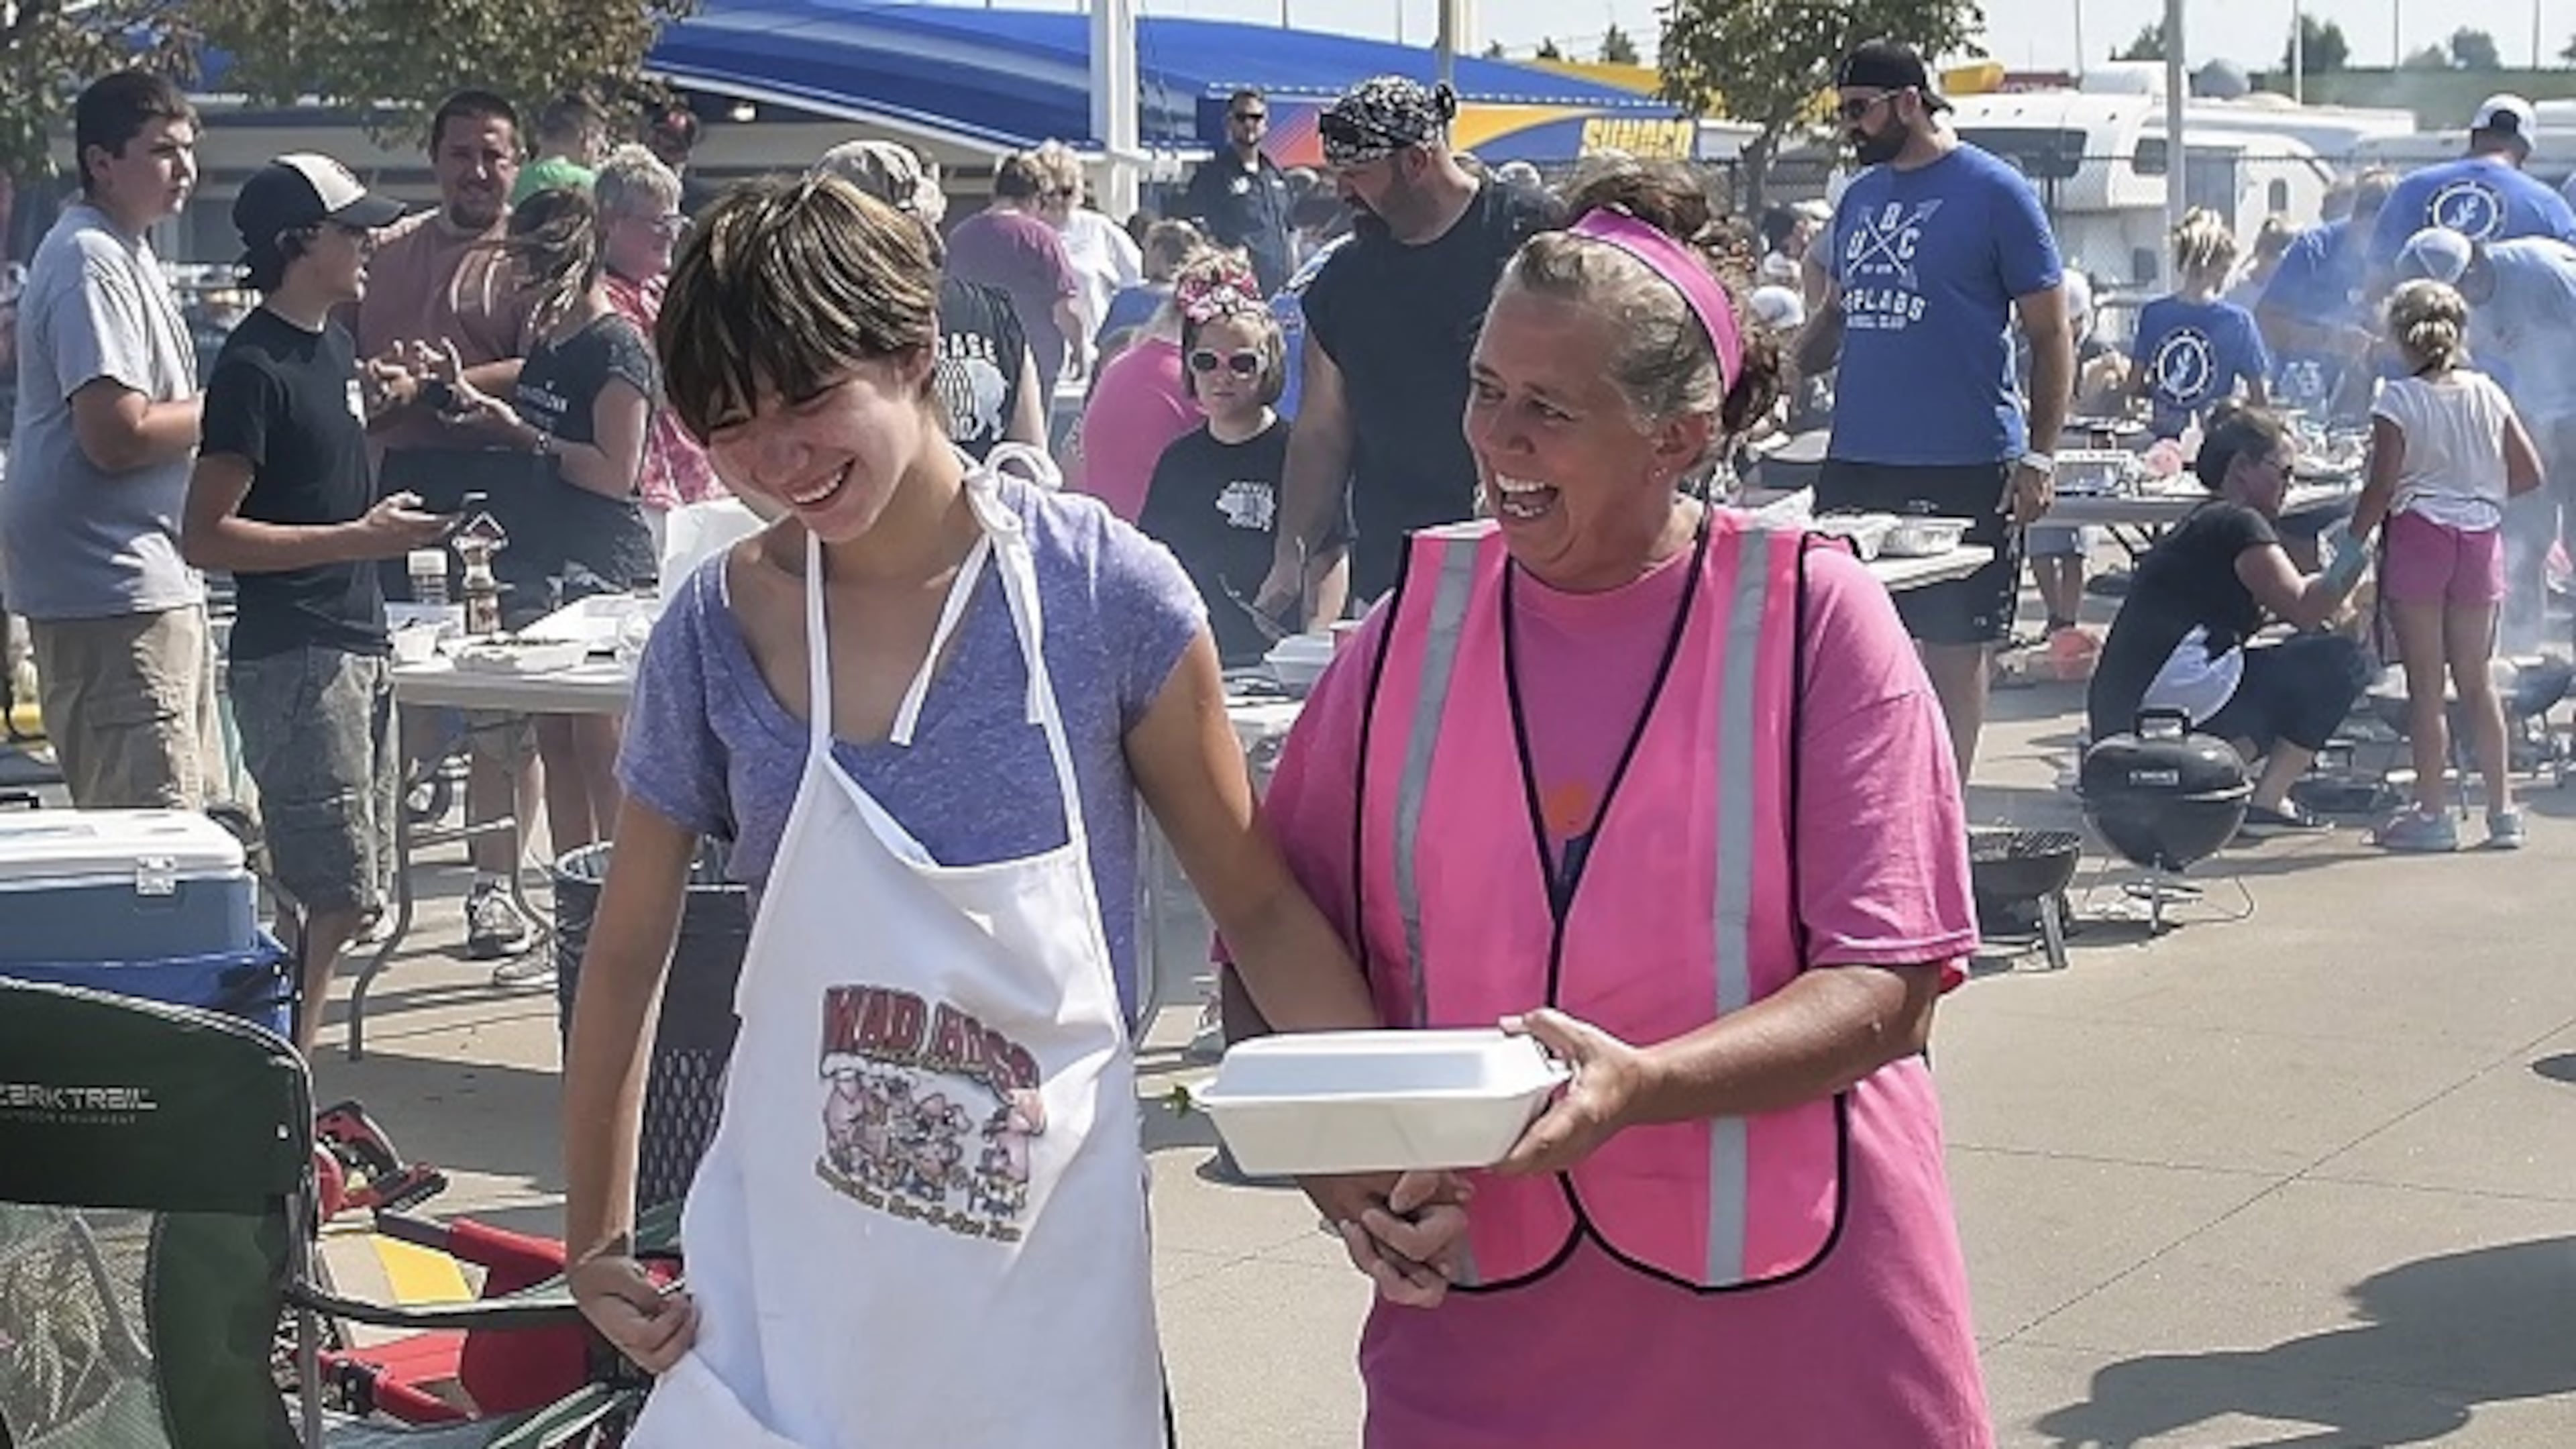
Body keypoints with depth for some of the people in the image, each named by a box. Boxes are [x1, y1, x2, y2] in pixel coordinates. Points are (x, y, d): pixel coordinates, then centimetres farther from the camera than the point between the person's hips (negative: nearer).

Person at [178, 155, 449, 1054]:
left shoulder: (332, 345, 13)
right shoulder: (253, 366, -14)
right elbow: (207, 535, -19)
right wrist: (361, 540, -21)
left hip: (357, 642, 9)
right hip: (292, 657, -9)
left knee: (350, 889, 12)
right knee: (329, 893, -10)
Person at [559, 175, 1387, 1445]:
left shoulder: (1103, 592, -10)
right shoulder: (717, 633, -4)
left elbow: (1258, 906, -3)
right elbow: (627, 956, 7)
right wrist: (596, 1242, 9)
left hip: (1043, 1260, -1)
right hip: (786, 1272, 1)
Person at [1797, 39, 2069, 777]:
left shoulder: (1996, 193, -6)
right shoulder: (1859, 196, 13)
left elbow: (2051, 335, -4)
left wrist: (2039, 457, -11)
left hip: (1964, 469, -6)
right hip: (1855, 464, 6)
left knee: (1955, 650, 4)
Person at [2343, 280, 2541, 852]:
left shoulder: (2397, 399, -9)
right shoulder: (2487, 393, 4)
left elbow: (2381, 490, -13)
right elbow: (2529, 473, 5)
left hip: (2418, 533, -4)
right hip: (2480, 539, 4)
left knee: (2425, 683, 1)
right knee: (2476, 680, 13)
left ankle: (2432, 813, 2)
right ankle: (2502, 810, 13)